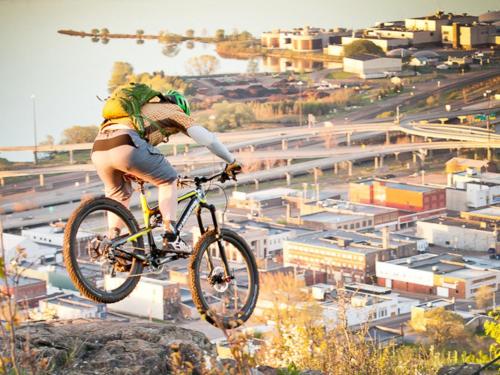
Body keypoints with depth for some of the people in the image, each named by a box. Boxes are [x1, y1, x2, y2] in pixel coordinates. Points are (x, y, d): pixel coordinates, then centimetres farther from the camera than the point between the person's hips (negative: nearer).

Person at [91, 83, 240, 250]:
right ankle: (169, 232, 5)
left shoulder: (144, 107, 42)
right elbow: (207, 138, 18)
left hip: (99, 149, 6)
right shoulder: (174, 110, 24)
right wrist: (232, 161, 29)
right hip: (125, 146, -6)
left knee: (118, 195, 30)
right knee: (168, 180, 16)